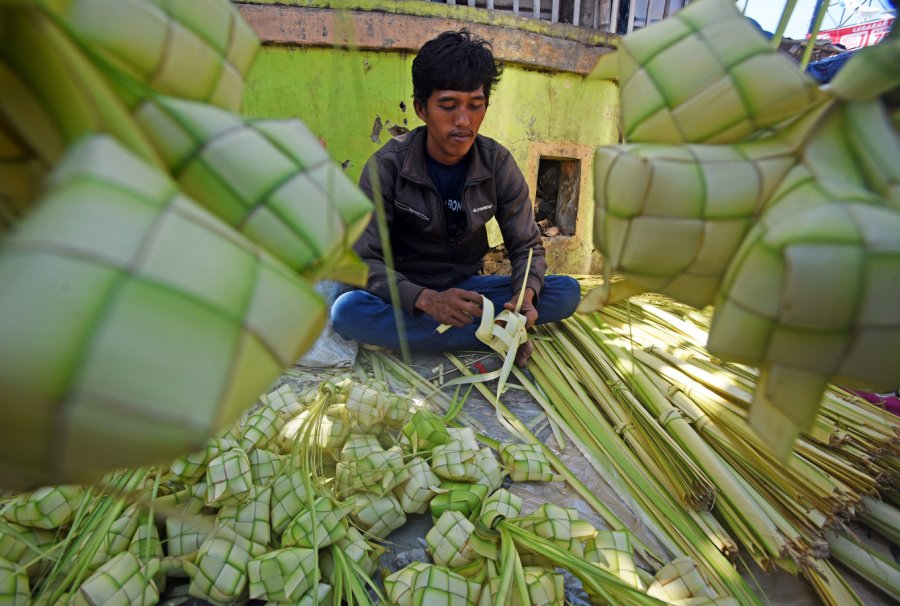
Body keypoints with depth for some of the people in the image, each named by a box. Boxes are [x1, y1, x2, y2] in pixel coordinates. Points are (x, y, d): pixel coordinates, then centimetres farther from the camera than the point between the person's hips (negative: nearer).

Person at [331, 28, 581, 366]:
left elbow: (527, 246, -4)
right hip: (406, 296, -1)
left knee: (567, 293, -15)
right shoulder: (387, 167, -16)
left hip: (467, 287, 1)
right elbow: (364, 260, -19)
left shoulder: (499, 164, -9)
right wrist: (426, 300, -38)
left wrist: (526, 295, -28)